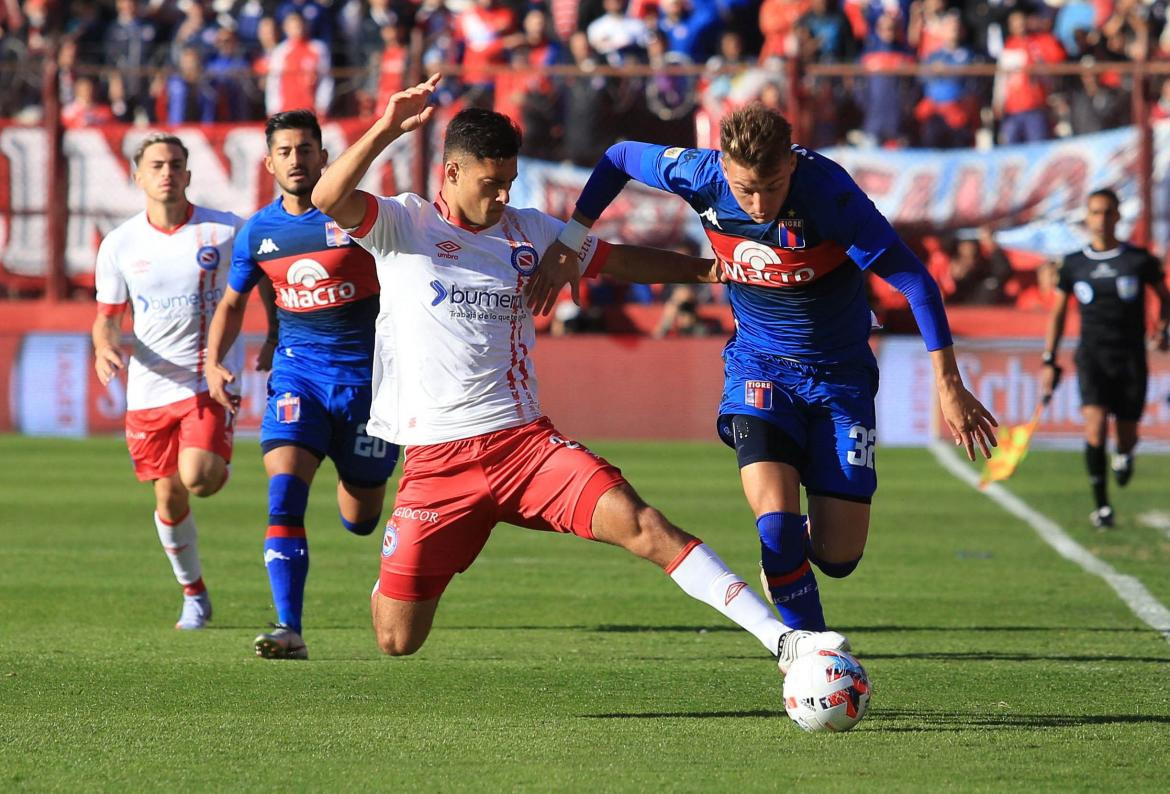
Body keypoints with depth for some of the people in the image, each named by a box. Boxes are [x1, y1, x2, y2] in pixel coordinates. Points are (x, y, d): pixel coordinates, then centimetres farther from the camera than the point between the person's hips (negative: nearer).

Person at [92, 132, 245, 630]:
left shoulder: (226, 231, -5)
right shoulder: (119, 245, 1)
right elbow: (107, 315, 10)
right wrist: (106, 345, -11)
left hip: (209, 381, -3)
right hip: (149, 388, 3)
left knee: (197, 478, -23)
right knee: (169, 499, 6)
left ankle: (220, 464, 14)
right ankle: (193, 593, 26)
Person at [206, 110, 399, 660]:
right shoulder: (258, 232, 4)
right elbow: (232, 305, 18)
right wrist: (213, 363, 3)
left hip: (364, 373, -2)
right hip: (298, 372, 2)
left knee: (360, 520, 9)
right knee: (283, 492, -21)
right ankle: (288, 630, -23)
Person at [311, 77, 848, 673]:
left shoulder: (527, 231, 12)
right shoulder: (403, 225, 0)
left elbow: (618, 259, 21)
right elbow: (328, 200, -17)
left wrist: (706, 269, 13)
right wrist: (386, 130, -29)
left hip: (524, 439, 2)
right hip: (436, 461, -2)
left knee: (641, 526, -20)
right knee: (397, 642, -1)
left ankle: (780, 639, -25)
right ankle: (393, 579, 39)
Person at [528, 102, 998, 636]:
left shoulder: (827, 190, -28)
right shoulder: (700, 175, -19)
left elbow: (915, 281, -25)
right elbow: (620, 157, 2)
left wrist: (948, 386, -26)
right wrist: (568, 244, -2)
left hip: (840, 369, -1)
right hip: (758, 365, 1)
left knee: (839, 557, -4)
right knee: (777, 520, -22)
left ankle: (784, 564, 34)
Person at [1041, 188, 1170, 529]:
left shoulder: (1139, 260, -1)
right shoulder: (1073, 265, 3)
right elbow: (1058, 312, 12)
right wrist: (1049, 361, 8)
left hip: (1131, 357, 0)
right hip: (1092, 356, 0)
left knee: (1126, 435, 4)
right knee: (1095, 423, -19)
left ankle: (1124, 453, 45)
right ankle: (1101, 506, -11)